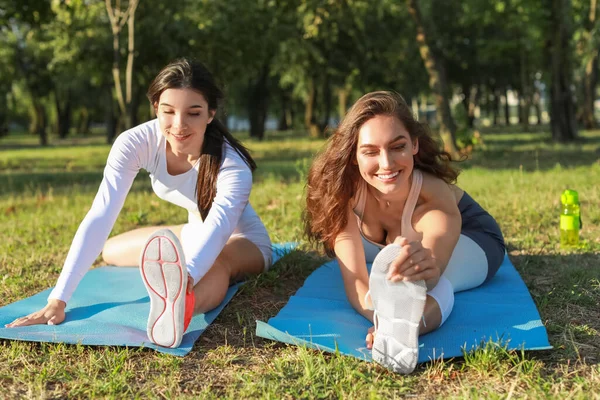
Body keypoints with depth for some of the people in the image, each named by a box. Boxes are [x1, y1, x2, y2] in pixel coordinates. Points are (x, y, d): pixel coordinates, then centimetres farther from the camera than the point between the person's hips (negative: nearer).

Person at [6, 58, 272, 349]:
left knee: (217, 259, -43)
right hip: (196, 232, 6)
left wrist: (185, 278, -75)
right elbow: (100, 217, -32)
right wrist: (58, 300, -42)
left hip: (243, 241, -6)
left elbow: (218, 229, -52)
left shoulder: (233, 166, -34)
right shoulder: (136, 142, -25)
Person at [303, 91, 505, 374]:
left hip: (469, 237, -11)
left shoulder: (436, 197, -43)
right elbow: (355, 281, -41)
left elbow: (428, 283, -53)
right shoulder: (344, 191, -37)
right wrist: (386, 318, -65)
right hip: (399, 238, 11)